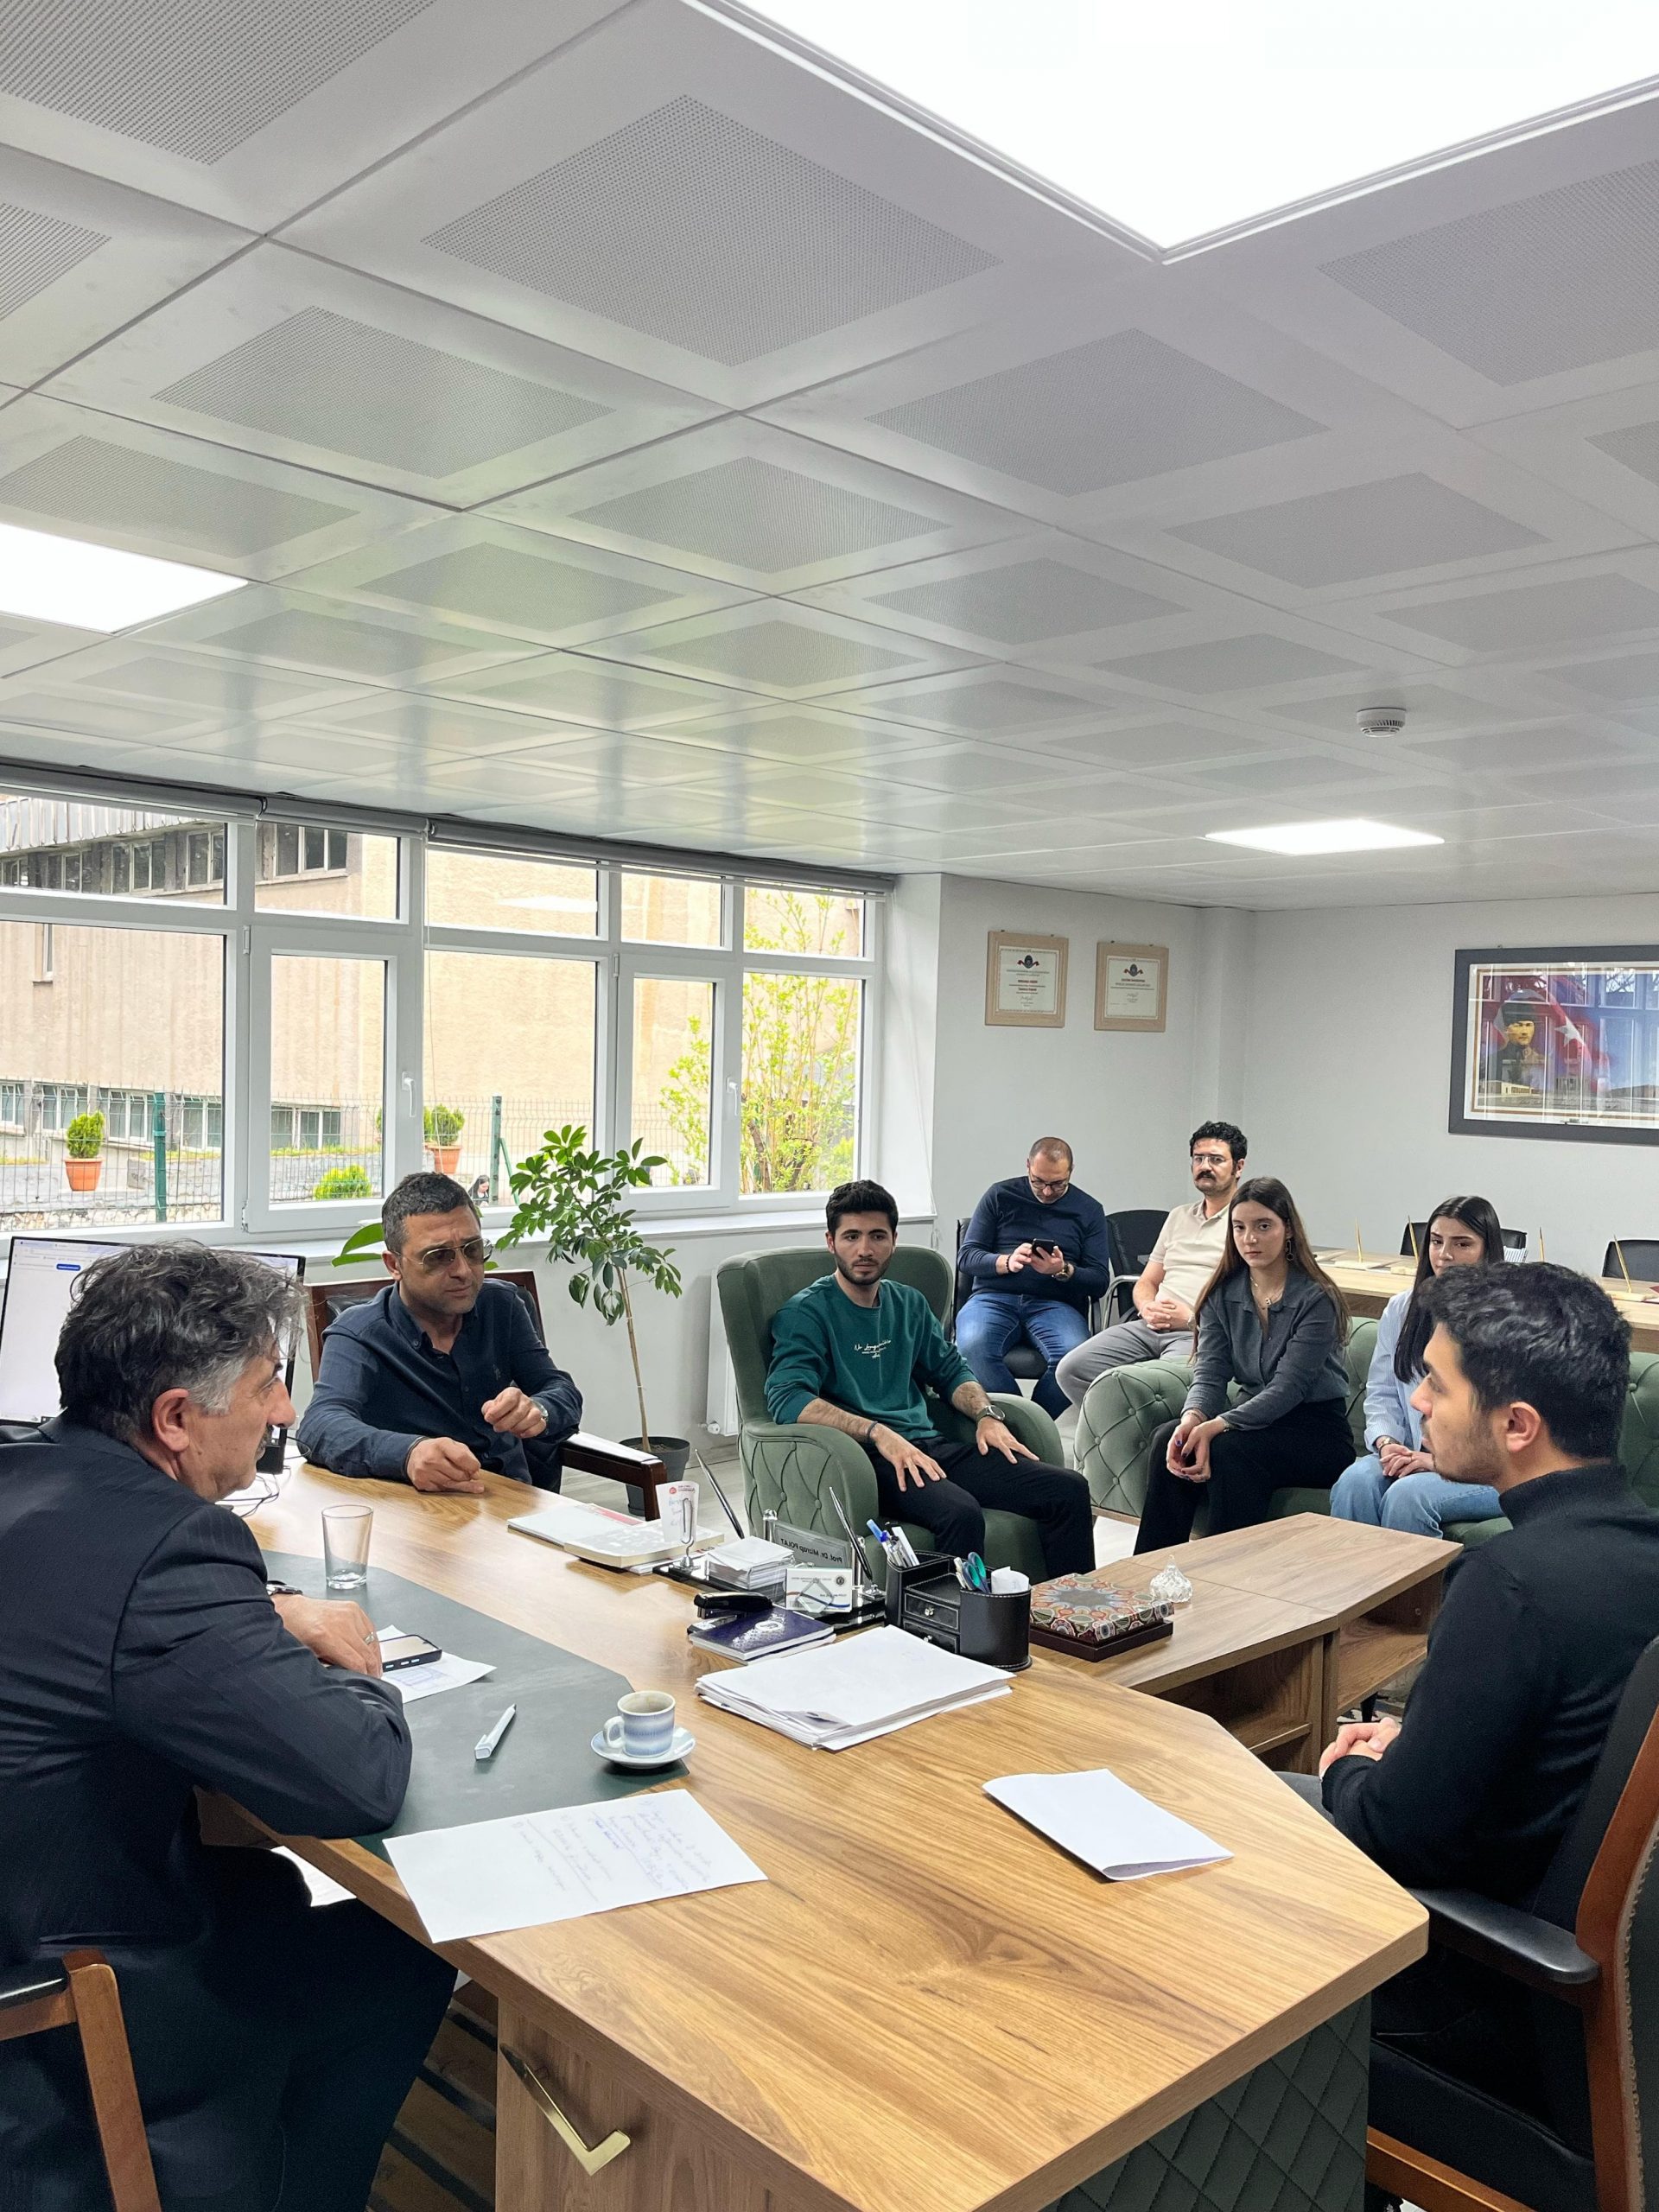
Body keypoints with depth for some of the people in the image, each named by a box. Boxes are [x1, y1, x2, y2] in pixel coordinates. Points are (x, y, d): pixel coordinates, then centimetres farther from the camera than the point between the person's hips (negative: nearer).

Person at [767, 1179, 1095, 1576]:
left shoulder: (909, 1303, 21)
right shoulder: (806, 1312, -1)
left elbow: (951, 1370, 29)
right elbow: (787, 1398, -16)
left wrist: (986, 1414, 7)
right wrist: (878, 1433, -26)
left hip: (930, 1447, 7)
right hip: (870, 1458, -7)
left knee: (1069, 1489, -11)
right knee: (961, 1513, -37)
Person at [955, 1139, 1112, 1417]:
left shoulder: (1089, 1210, 13)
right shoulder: (1000, 1196, 12)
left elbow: (1100, 1280, 7)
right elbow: (966, 1256, 8)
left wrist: (1064, 1271, -14)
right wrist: (1006, 1262, -12)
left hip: (1055, 1302, 0)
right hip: (993, 1297, 0)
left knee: (1073, 1355, -34)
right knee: (972, 1346, -35)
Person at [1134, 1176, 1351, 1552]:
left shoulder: (1316, 1298, -13)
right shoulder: (1222, 1294, 4)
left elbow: (1288, 1389, -20)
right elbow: (1210, 1370, -4)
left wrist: (1217, 1426, -32)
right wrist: (1193, 1417, -28)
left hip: (1316, 1432, -5)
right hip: (1254, 1418, 5)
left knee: (1228, 1449, -33)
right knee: (1169, 1438, -23)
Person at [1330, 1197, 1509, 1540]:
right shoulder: (1402, 1308, 14)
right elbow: (1381, 1393, 15)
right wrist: (1387, 1442, -5)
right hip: (1411, 1455, 4)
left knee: (1408, 1495, -33)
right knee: (1355, 1482, -27)